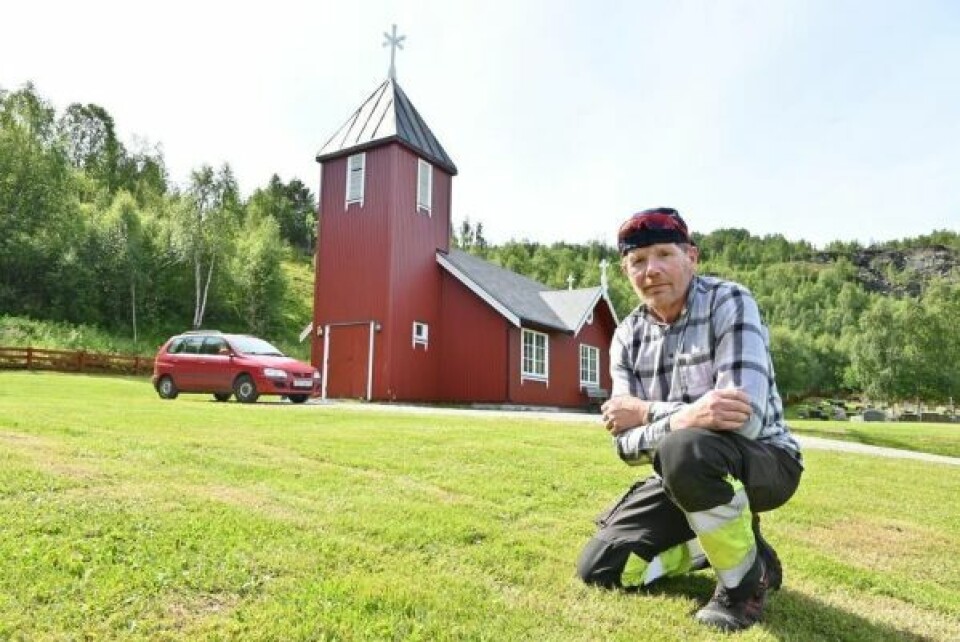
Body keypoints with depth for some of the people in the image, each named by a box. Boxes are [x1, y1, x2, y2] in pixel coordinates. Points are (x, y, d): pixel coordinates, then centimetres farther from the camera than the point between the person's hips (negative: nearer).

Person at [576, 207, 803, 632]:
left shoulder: (729, 303, -17)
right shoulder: (627, 337, -2)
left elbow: (746, 417, -30)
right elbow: (627, 443, -11)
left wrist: (648, 414, -23)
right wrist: (682, 418, -32)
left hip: (764, 463, -5)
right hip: (684, 473, 6)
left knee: (683, 449, -39)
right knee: (599, 568, -2)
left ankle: (746, 575, -11)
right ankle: (725, 543, 15)